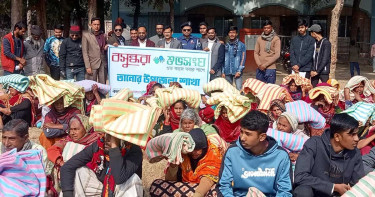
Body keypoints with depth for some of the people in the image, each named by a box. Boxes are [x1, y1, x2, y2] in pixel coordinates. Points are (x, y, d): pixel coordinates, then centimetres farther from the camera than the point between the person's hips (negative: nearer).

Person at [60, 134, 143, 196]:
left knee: (133, 179, -34)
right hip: (102, 189, 4)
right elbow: (67, 167, -14)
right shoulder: (98, 146, -15)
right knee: (79, 172, -16)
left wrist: (114, 145, -38)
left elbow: (120, 178, -42)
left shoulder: (134, 151, -26)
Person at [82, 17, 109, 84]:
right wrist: (87, 66, -10)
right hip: (92, 64, -4)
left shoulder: (104, 35, 13)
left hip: (103, 64, 4)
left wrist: (106, 48, -1)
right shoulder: (86, 36, 2)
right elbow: (85, 52, -3)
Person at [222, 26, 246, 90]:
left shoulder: (241, 45, 1)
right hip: (227, 72, 3)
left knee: (239, 89, -10)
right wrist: (223, 72, 6)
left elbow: (243, 59, -2)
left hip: (237, 71, -3)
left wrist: (239, 71, -9)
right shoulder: (226, 45, 10)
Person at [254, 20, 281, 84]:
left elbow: (277, 54, -9)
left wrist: (265, 64, -13)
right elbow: (256, 52, 10)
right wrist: (259, 64, -6)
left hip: (270, 68, -4)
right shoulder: (259, 39, 12)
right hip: (260, 68, 5)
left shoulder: (276, 39, -2)